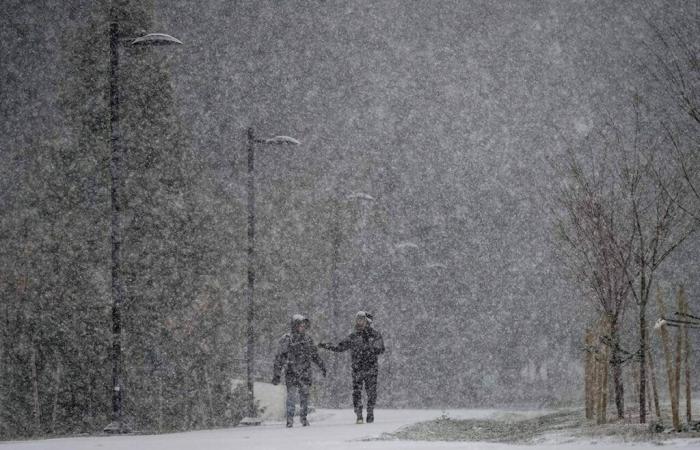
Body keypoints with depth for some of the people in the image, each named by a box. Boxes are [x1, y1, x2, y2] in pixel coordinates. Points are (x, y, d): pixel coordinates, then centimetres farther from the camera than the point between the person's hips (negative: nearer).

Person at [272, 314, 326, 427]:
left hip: (305, 372, 4)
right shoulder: (287, 339, -5)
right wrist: (276, 374, -8)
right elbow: (279, 358, -5)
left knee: (304, 396, 4)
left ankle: (303, 417, 16)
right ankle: (290, 419, 0)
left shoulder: (308, 339, 10)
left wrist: (322, 367, 23)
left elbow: (315, 355, 22)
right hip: (291, 372, -4)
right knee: (291, 396, -7)